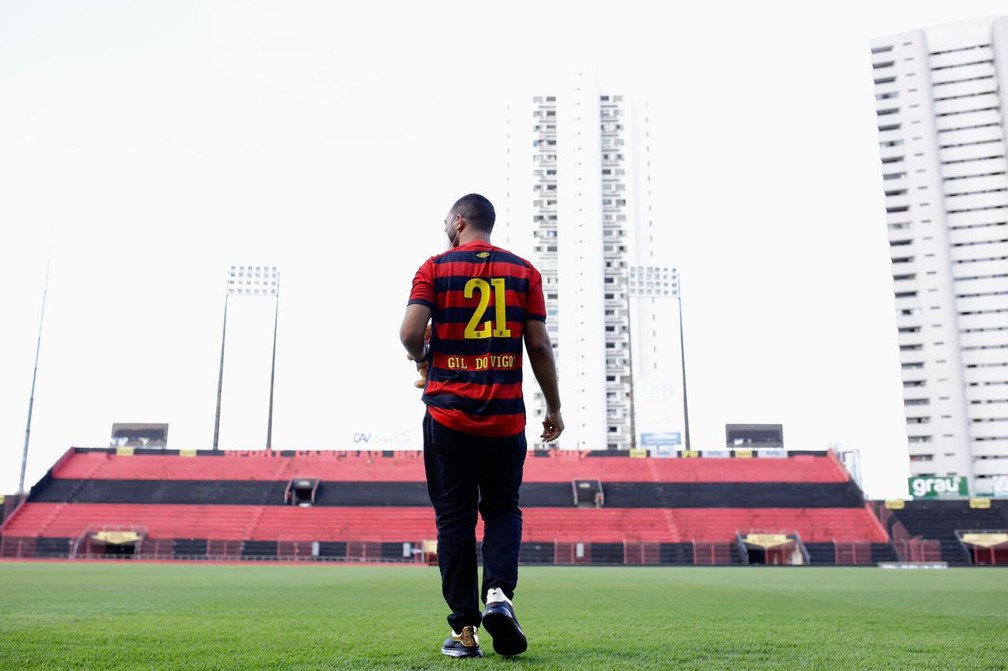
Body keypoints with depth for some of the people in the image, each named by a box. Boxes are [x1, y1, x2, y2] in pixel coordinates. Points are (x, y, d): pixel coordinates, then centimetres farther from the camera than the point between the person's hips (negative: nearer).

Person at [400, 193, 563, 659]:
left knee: (454, 518, 7)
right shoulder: (523, 271, 7)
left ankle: (465, 629, 8)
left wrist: (423, 359, 12)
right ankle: (498, 593, -8)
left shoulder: (435, 268, 2)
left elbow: (410, 332, -10)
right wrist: (554, 408, 10)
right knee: (503, 509, 15)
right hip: (506, 418, 1)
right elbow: (539, 346, 2)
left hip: (448, 414, -1)